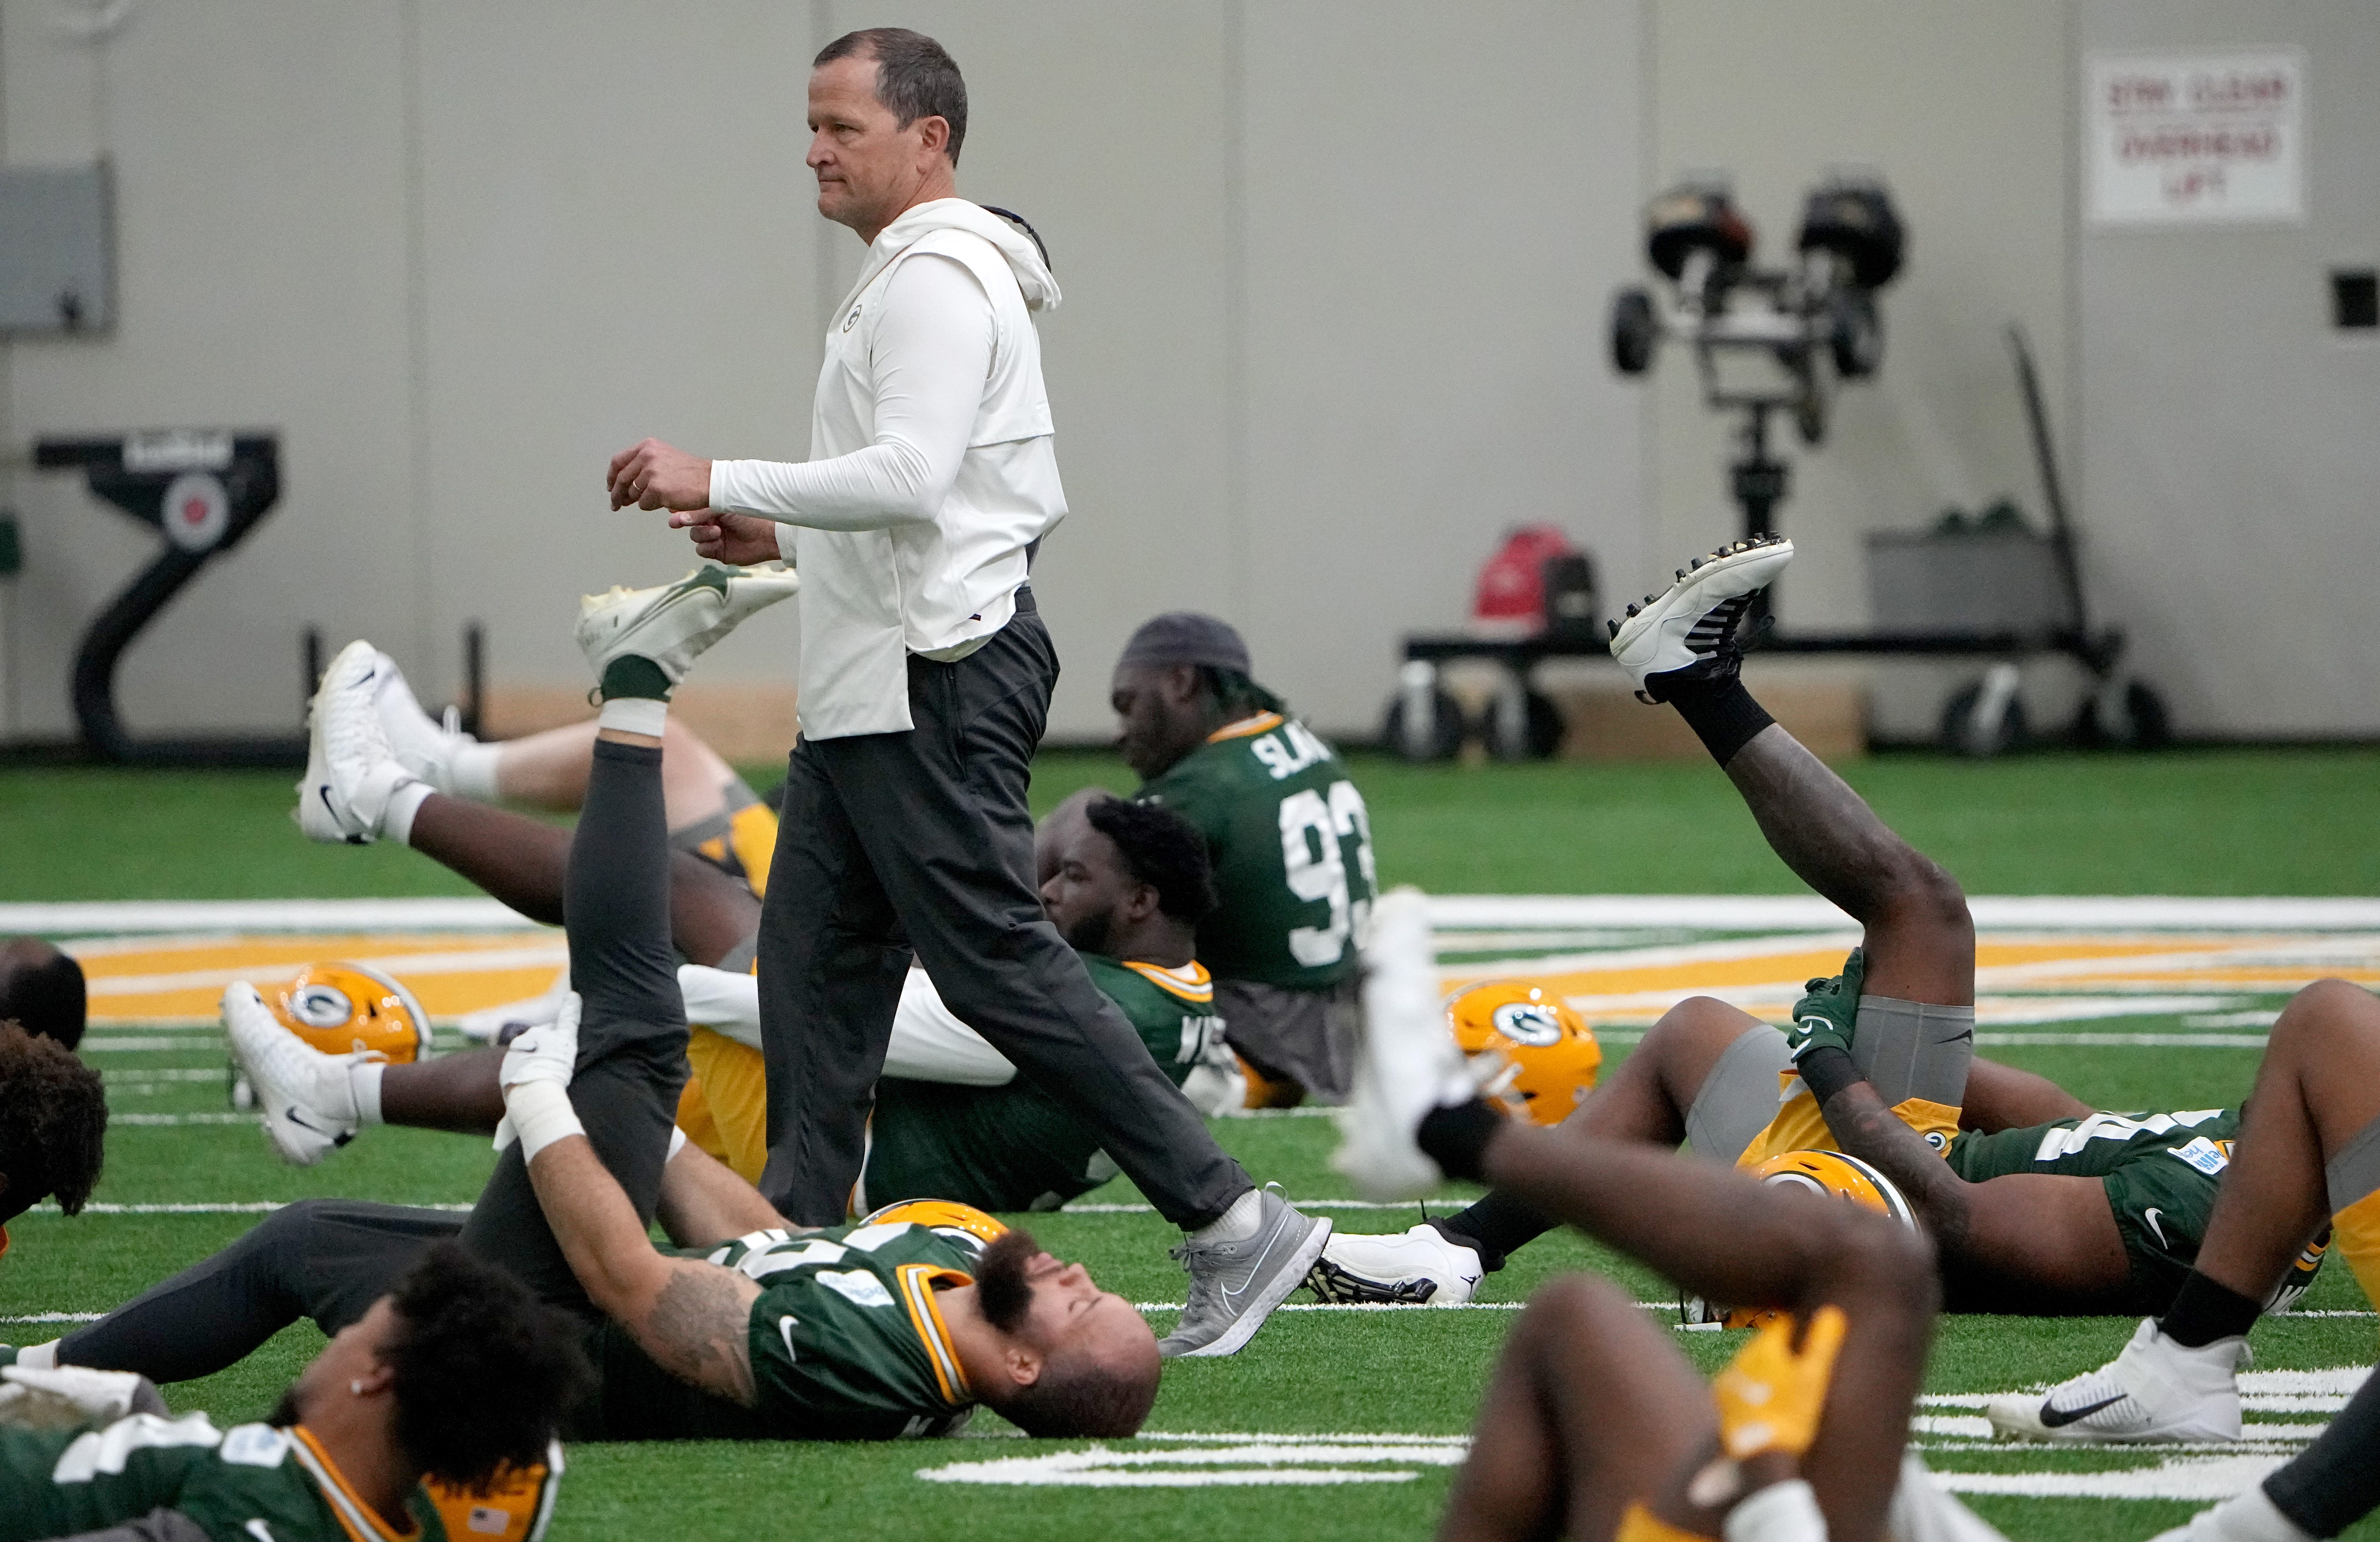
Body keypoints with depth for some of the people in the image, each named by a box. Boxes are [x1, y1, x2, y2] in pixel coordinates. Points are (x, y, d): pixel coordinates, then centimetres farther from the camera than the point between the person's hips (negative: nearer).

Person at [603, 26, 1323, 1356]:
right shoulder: (916, 276, 20)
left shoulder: (936, 280, -15)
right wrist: (783, 538, 18)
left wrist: (720, 482, -25)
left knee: (1002, 966, -10)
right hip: (870, 688, 11)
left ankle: (1233, 1223, -9)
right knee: (814, 963, 10)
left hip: (935, 687, -11)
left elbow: (911, 476, -27)